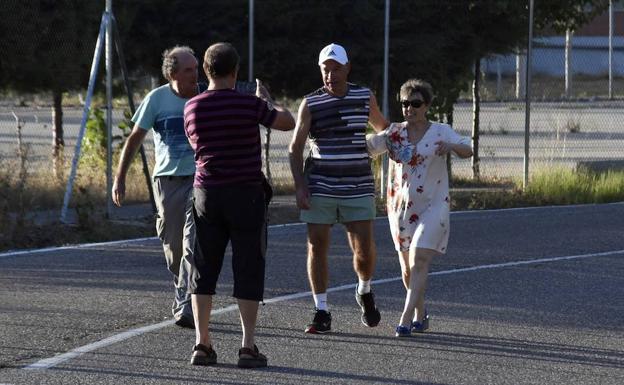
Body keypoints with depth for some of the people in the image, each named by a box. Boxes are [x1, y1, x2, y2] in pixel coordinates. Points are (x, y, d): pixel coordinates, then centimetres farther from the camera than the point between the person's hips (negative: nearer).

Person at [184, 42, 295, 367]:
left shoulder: (192, 108, 0)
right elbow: (287, 123, 2)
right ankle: (248, 346, -3)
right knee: (248, 269, 1)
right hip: (246, 194, -3)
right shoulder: (250, 104, -11)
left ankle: (202, 343, 3)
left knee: (204, 268, 8)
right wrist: (266, 99, 20)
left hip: (207, 193, 3)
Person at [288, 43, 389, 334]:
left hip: (358, 188, 1)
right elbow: (295, 148, 3)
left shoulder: (365, 97, 6)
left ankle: (364, 292, 27)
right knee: (317, 246, -2)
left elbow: (383, 128, 26)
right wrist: (300, 186, -6)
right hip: (319, 188, -1)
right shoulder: (311, 103, 1)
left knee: (364, 249, -4)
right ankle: (321, 312, 5)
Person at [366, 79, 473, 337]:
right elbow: (369, 145, -6)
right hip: (400, 207, 3)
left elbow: (467, 151, -17)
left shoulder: (440, 132, -3)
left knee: (419, 262, -15)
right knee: (407, 267, 12)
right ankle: (420, 315, 32)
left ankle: (406, 320, -19)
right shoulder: (395, 133, 4)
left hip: (432, 207, -3)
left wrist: (451, 146, -38)